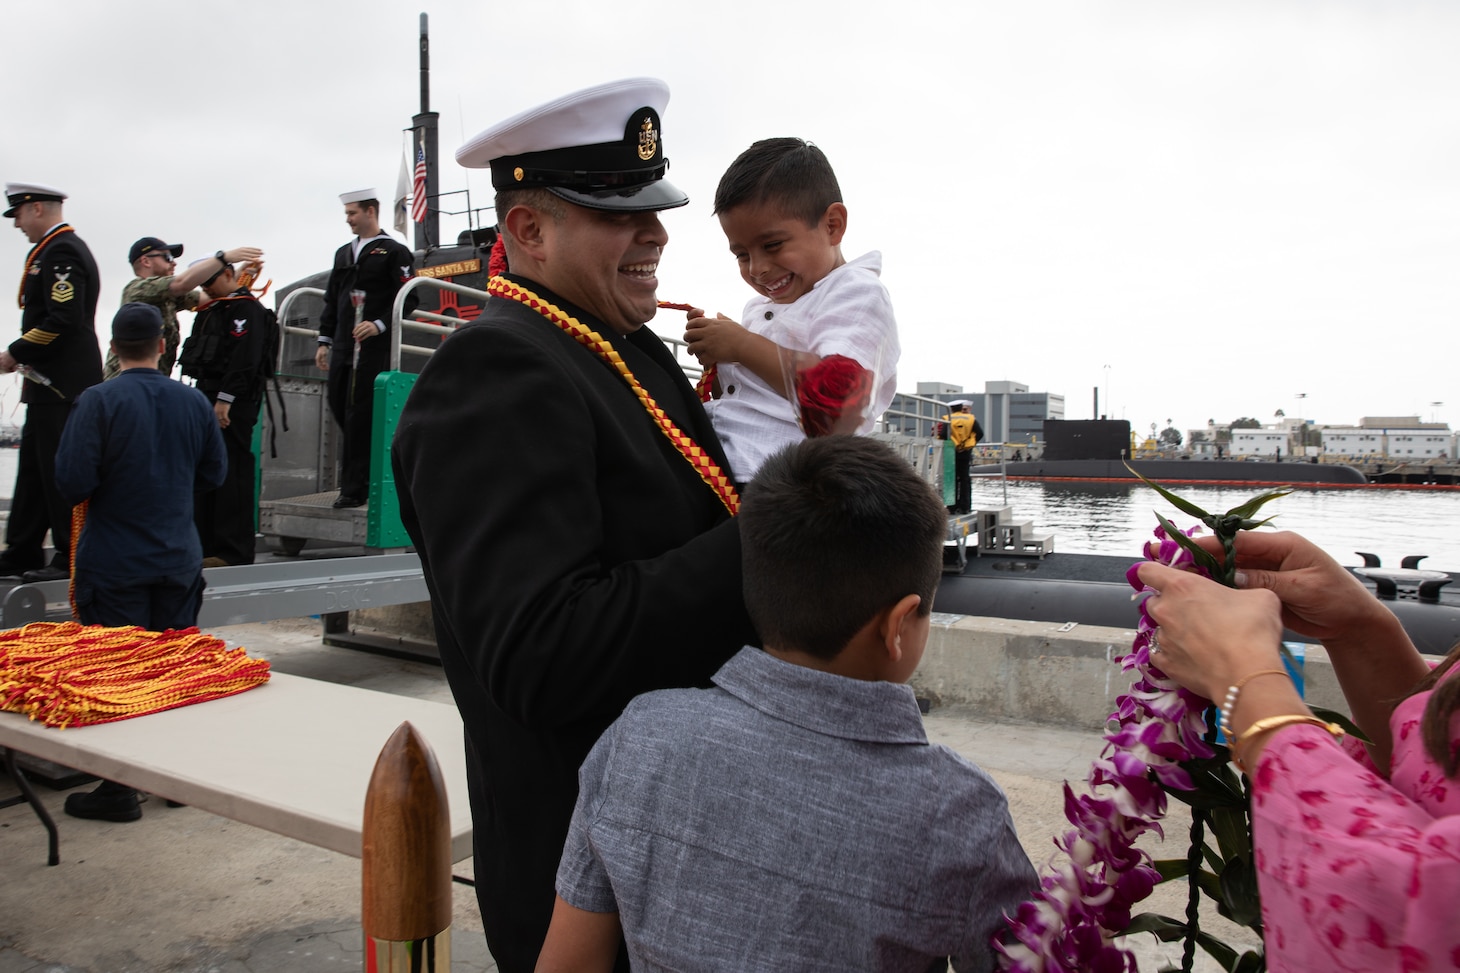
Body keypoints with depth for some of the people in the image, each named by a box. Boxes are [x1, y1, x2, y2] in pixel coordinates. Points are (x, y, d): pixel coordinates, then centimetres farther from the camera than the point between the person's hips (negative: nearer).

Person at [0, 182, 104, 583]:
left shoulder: (61, 253, -14)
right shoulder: (53, 250, 20)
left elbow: (63, 321, -23)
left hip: (61, 385, -11)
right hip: (51, 382, 11)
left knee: (61, 470, -5)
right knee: (34, 468, 14)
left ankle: (73, 557, 3)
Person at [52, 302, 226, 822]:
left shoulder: (99, 400, -13)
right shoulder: (193, 401, 1)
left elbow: (72, 482, -16)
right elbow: (214, 472, 10)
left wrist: (100, 491, 4)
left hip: (114, 564, -4)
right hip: (179, 559, 4)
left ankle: (119, 789, 12)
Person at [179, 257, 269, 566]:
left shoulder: (247, 308, -8)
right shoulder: (210, 311, 22)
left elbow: (244, 359, -19)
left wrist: (224, 400, -23)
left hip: (233, 405, -10)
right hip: (207, 401, 10)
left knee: (231, 473, -9)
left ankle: (233, 551, -5)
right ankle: (205, 545, 18)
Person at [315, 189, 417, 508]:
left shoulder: (394, 251, -1)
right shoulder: (343, 253, 19)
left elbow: (409, 299, -9)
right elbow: (332, 300, 21)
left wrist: (379, 324, -20)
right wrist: (324, 340, 15)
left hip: (373, 349, -7)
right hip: (342, 347, 7)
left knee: (360, 416, -7)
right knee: (339, 407, 8)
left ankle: (355, 489, -1)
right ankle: (368, 467, 25)